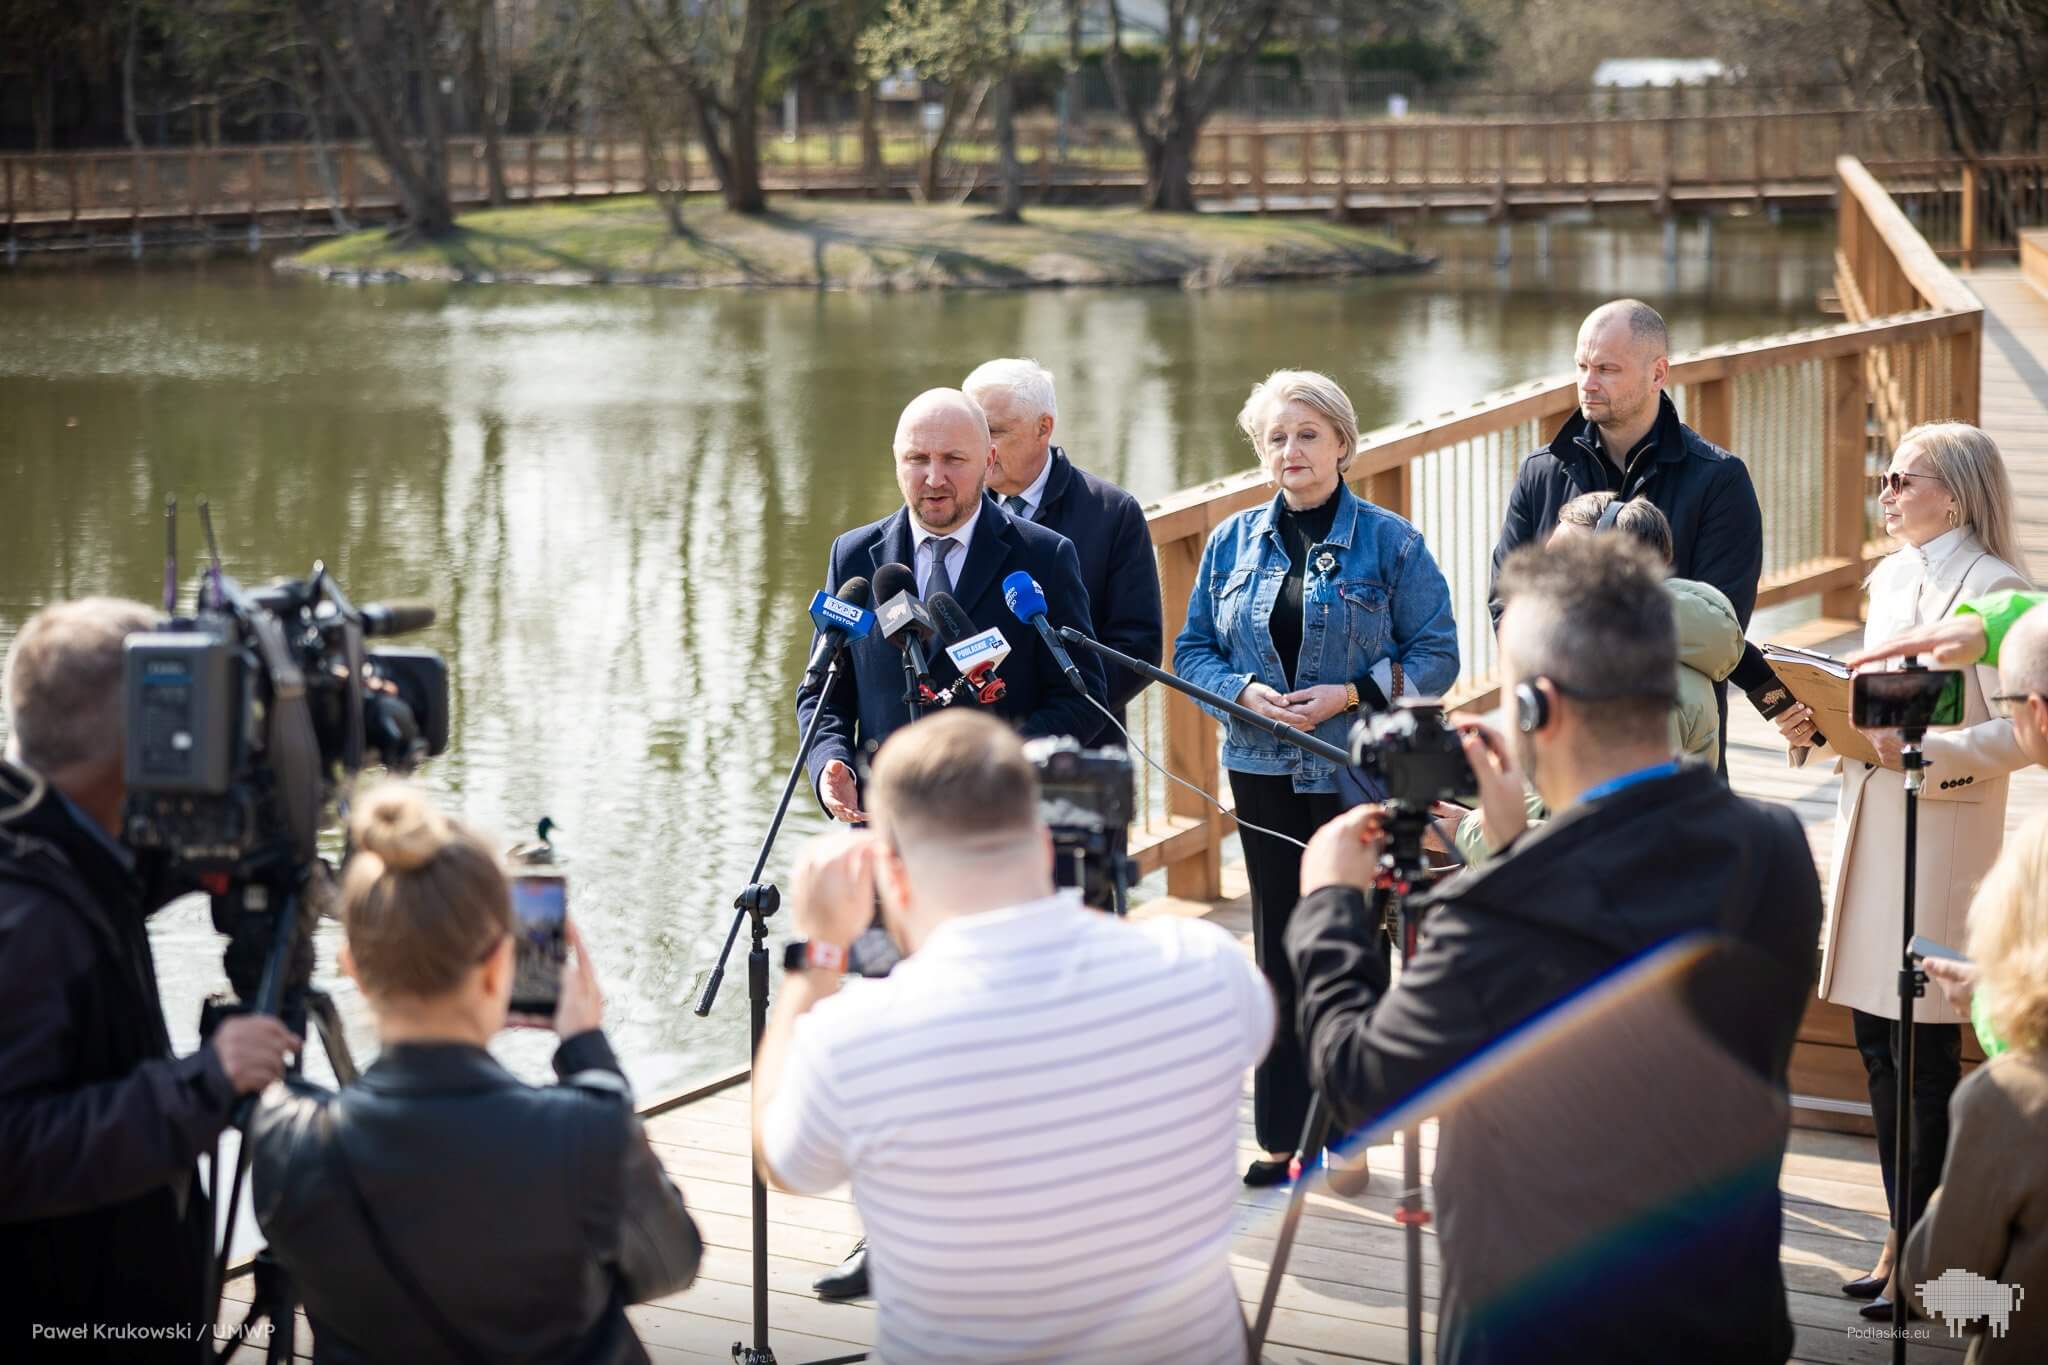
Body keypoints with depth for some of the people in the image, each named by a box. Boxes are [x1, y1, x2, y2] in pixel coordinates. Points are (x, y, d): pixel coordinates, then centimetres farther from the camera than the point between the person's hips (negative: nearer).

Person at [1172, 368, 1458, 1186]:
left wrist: (1350, 694, -16)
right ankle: (1284, 1133, 15)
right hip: (1264, 772, 3)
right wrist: (1244, 691, -10)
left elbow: (1436, 657, -3)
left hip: (1359, 773, -3)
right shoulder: (1232, 543, 8)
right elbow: (1193, 651, 10)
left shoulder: (1389, 542, -3)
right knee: (1281, 948, 7)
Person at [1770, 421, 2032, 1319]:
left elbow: (2020, 731, -14)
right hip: (1867, 832, 8)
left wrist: (1926, 751, -26)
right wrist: (1818, 726, 4)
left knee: (1925, 1050, -3)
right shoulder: (1889, 581, 14)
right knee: (1877, 1044, 11)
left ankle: (1911, 1255, 3)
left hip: (1941, 840, -8)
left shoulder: (1993, 588, -10)